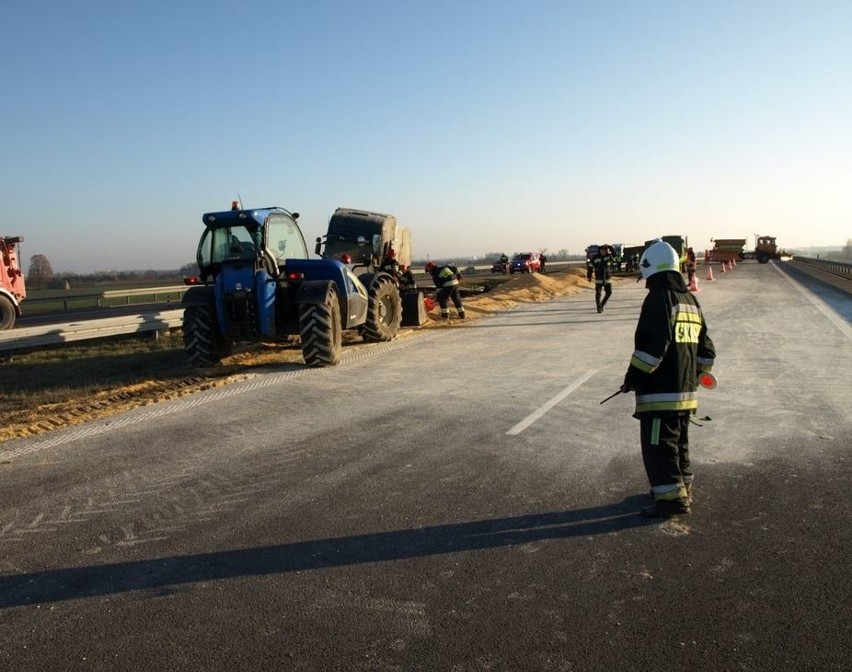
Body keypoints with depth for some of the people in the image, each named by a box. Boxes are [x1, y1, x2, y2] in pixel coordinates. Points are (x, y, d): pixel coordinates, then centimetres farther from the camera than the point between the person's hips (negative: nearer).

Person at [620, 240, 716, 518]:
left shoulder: (659, 298, -14)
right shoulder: (691, 300, 15)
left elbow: (653, 345, -22)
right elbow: (705, 350, 18)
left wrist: (633, 376, -14)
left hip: (659, 391, -9)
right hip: (686, 391, 9)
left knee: (658, 444, -3)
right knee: (678, 442, 20)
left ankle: (672, 497, -2)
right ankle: (682, 488, 32)